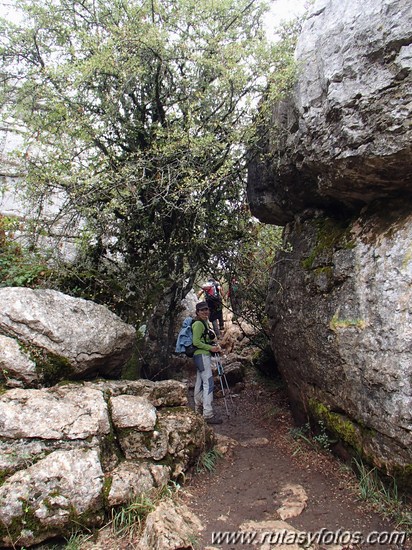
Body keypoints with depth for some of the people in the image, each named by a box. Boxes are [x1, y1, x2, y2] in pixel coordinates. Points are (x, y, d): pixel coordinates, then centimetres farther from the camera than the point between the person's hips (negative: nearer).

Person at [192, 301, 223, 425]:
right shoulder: (198, 324, -12)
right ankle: (208, 414, -14)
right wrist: (211, 348, -16)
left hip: (203, 355, 10)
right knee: (208, 384, -13)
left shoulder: (204, 323, 18)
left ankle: (199, 409, 25)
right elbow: (196, 342, -18)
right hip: (202, 355, -10)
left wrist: (215, 346, 11)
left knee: (200, 382, 15)